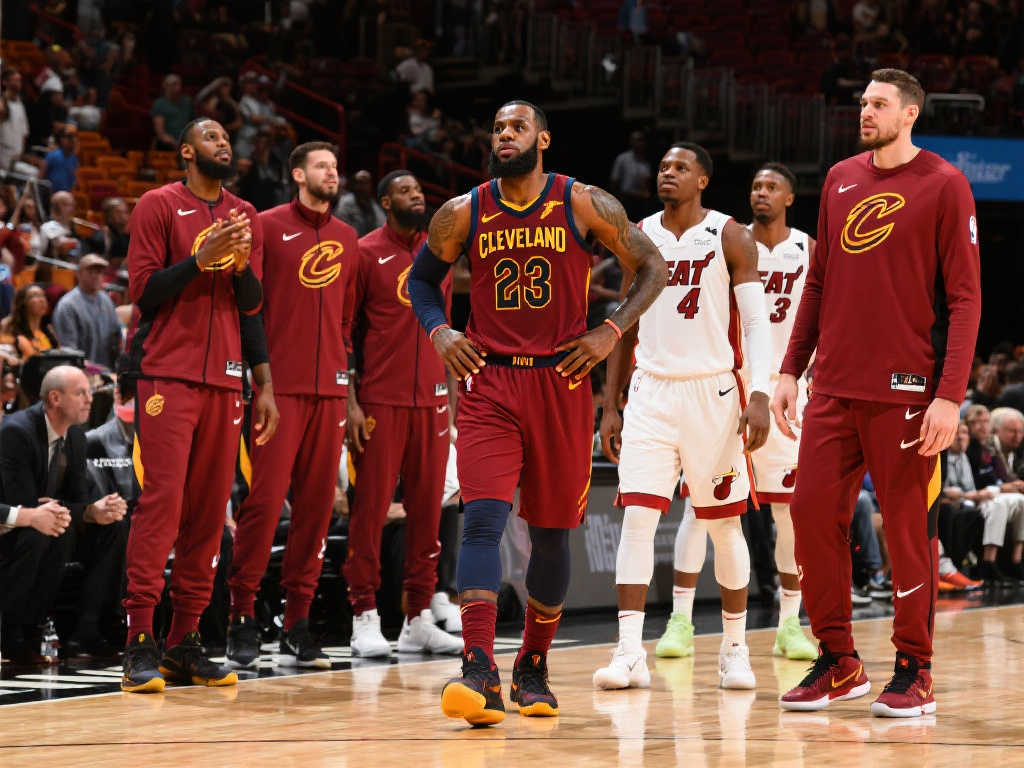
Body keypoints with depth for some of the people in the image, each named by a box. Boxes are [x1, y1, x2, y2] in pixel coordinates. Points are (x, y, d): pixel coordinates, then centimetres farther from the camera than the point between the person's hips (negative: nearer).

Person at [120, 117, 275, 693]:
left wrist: (241, 262, -5)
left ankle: (186, 641, 7)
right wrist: (202, 257, -16)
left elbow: (253, 306, 15)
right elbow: (143, 293, -5)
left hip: (224, 376, 6)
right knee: (161, 499, -13)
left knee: (210, 507, 3)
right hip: (167, 374, -6)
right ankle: (140, 643, -12)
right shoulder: (160, 205, 1)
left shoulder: (245, 216, 17)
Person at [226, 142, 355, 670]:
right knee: (264, 499, -9)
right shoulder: (268, 227, 2)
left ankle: (297, 622, 8)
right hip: (279, 386, -5)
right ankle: (243, 617, -2)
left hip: (329, 388, 5)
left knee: (316, 503, 4)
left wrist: (349, 373, 11)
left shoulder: (347, 240, 16)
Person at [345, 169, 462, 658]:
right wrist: (350, 402, -11)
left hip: (430, 401, 5)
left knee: (427, 510, 5)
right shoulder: (366, 253, -3)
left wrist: (450, 397, 14)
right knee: (370, 508, -3)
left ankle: (419, 620, 10)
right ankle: (364, 618, 1)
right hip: (379, 401, -5)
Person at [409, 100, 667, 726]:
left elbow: (653, 266, 6)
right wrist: (439, 332, -1)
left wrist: (612, 332, -7)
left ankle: (534, 668, 25)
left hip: (562, 381, 0)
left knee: (552, 529, 8)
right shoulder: (464, 214, 4)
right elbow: (422, 278, 18)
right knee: (483, 517, -17)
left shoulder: (585, 205, -1)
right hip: (489, 382, 0)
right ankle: (480, 674, -26)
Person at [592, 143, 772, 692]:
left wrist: (759, 396, -18)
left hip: (714, 391, -2)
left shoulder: (730, 238, -2)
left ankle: (735, 647, 19)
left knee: (723, 522, 5)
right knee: (637, 516, -10)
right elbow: (627, 324, 14)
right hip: (651, 392, 2)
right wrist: (610, 406, 10)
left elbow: (756, 322, -6)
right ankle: (630, 653, -12)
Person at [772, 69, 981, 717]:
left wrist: (950, 395, -15)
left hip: (906, 393, -5)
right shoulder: (841, 181, 14)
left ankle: (915, 673, 10)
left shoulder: (943, 186, -3)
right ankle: (838, 664, 14)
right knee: (814, 514, 2)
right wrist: (791, 370, 12)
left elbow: (965, 298, -7)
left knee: (909, 529, 0)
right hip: (835, 386, 5)